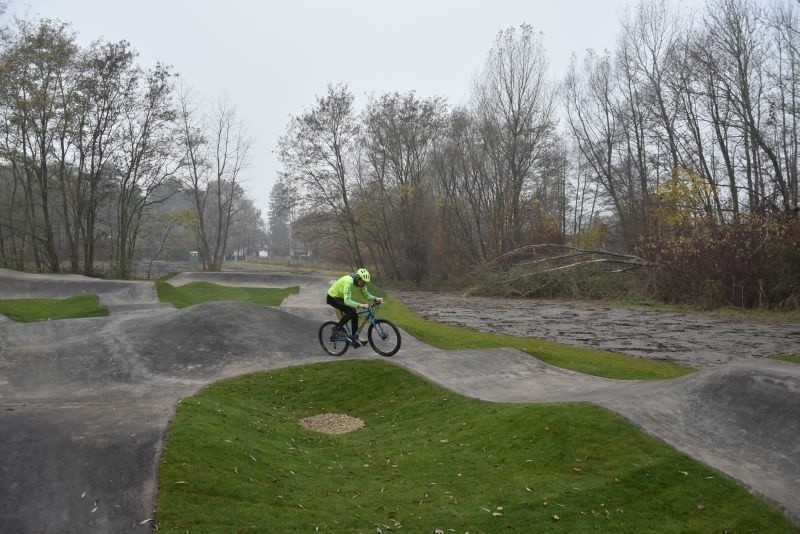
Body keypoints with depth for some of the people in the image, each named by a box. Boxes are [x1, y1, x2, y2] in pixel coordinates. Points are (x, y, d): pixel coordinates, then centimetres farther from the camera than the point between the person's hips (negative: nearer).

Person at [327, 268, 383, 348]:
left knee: (354, 314, 0)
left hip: (340, 297, 9)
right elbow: (347, 301, -43)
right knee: (350, 312, -26)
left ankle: (355, 339, 9)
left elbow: (366, 295, -3)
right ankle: (336, 329, -8)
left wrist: (376, 298, -22)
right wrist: (360, 305, -52)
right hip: (333, 297, -8)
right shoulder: (349, 281, -36)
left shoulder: (360, 282, -11)